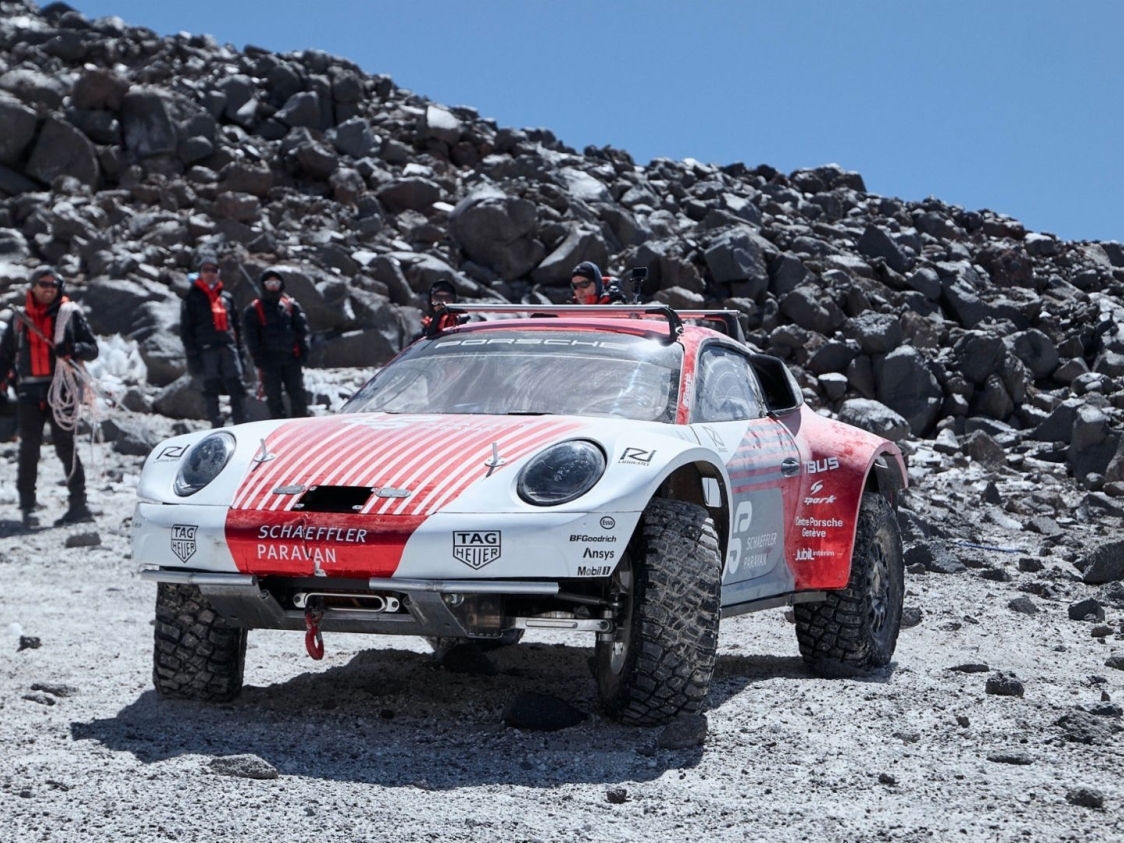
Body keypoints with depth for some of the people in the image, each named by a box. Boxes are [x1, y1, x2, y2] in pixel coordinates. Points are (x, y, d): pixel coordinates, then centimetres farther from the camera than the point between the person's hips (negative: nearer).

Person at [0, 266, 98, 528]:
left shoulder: (69, 314, 4)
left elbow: (92, 348, 2)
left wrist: (72, 350, -18)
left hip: (60, 389, -3)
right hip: (29, 391, 3)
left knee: (65, 447, -3)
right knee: (29, 449, 3)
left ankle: (78, 504, 1)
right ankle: (27, 504, 8)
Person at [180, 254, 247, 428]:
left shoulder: (226, 297, 18)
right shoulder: (192, 298, 6)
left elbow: (236, 326, 20)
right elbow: (185, 329, 1)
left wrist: (239, 351, 12)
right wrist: (192, 356, -8)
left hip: (228, 348, 3)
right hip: (206, 350, -3)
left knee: (237, 389, -3)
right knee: (211, 390, -1)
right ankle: (217, 427, 1)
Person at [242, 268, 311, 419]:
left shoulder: (291, 306, 11)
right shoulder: (253, 310, 5)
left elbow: (302, 329, 7)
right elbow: (251, 337, 0)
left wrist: (303, 353, -4)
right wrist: (259, 359, -9)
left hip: (291, 357, 1)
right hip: (269, 360, -1)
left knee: (298, 395, 2)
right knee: (274, 398, 2)